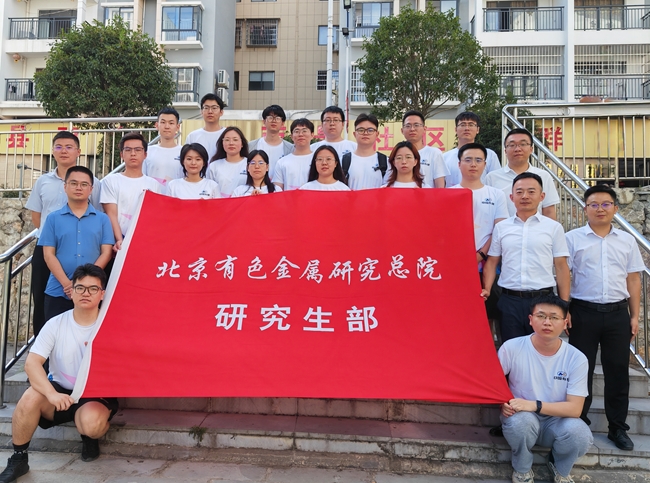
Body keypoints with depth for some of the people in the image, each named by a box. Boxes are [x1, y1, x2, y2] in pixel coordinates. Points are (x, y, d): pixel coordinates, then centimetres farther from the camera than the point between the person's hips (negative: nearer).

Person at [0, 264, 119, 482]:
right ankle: (18, 459, -5)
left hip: (96, 396, -2)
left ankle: (90, 437, 7)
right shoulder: (56, 324, -5)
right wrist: (52, 394, -30)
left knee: (91, 421, -33)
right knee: (30, 397, -28)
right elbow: (31, 362, -14)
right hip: (60, 391, 2)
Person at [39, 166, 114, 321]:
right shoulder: (53, 218, 6)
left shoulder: (102, 219, 5)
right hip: (58, 291, 1)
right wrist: (66, 283, -11)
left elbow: (106, 253, 0)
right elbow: (48, 254, 1)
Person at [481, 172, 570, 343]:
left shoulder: (554, 227, 3)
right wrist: (486, 289, -5)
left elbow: (561, 267, 3)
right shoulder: (500, 227, 8)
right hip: (509, 300, 1)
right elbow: (492, 262, 10)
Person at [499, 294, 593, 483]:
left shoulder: (577, 358, -12)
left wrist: (534, 405, -29)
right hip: (522, 418, -1)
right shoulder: (511, 348, -14)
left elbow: (575, 408, -15)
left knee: (580, 433, -31)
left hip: (557, 421, 1)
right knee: (520, 421, -36)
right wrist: (503, 403, -22)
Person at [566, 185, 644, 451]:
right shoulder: (572, 238, -1)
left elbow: (633, 280, 11)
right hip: (584, 312, -3)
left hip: (618, 313, 3)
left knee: (618, 371, 10)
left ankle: (618, 427, 24)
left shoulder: (627, 241, 9)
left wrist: (634, 315, 7)